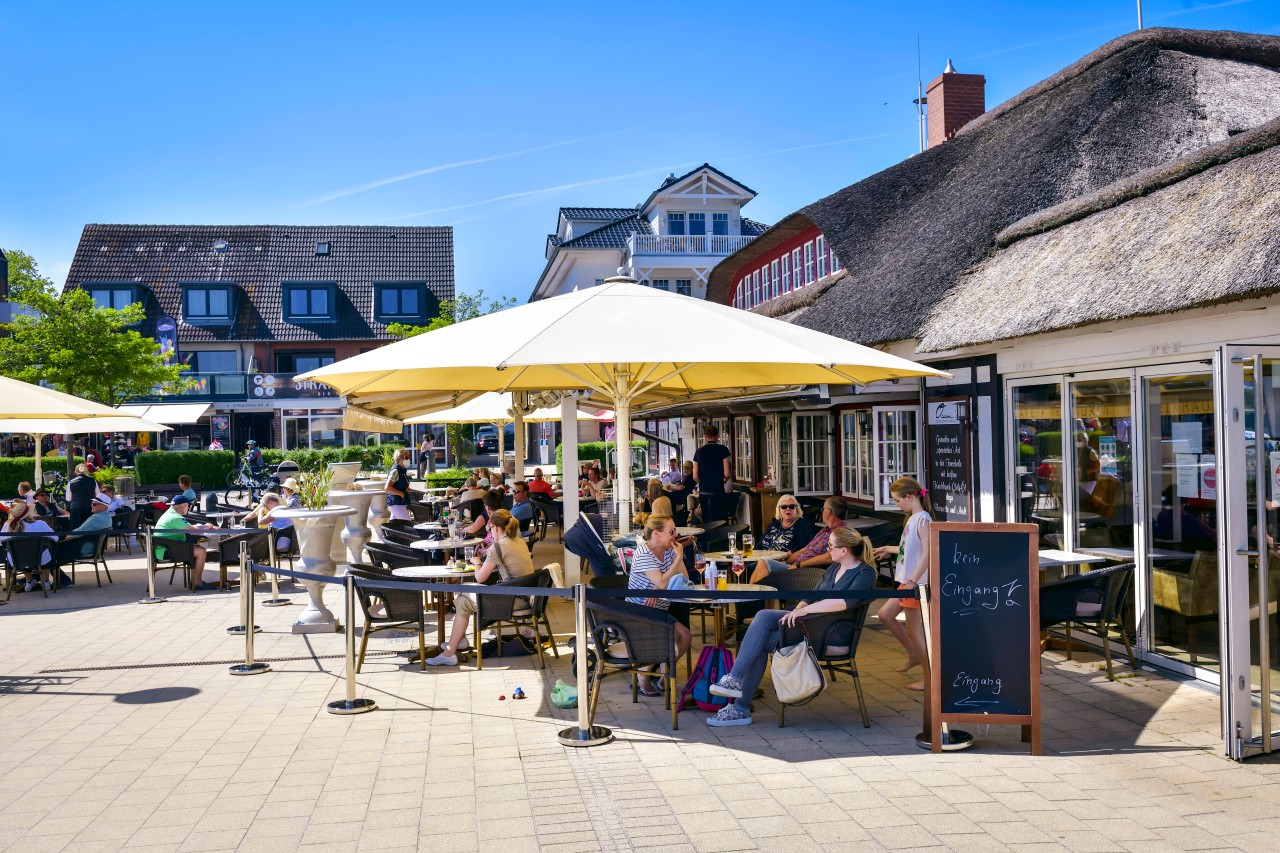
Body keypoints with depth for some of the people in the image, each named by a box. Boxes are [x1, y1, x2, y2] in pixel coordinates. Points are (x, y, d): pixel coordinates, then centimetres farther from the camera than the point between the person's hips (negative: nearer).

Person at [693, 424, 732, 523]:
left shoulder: (699, 451, 7)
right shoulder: (722, 450, -5)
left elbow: (695, 477, 7)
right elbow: (726, 474, -9)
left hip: (703, 492, 4)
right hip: (717, 492, -4)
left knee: (706, 522, 9)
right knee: (720, 522, -1)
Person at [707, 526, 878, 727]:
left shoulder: (865, 574, -10)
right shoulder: (833, 568, 17)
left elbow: (844, 601, -28)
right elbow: (813, 596, 19)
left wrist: (803, 610, -28)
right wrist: (796, 612, -2)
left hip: (834, 632, -8)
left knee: (761, 643, -19)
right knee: (763, 616, -18)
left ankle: (741, 708, -13)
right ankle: (734, 679, -20)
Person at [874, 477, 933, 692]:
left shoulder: (922, 520, -17)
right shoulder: (912, 519, 10)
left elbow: (927, 553, -24)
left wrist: (912, 582, -28)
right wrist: (889, 549, 29)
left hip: (916, 583, -10)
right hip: (907, 581, 10)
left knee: (914, 630, -1)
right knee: (885, 615, 17)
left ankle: (930, 676, 11)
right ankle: (914, 655, 29)